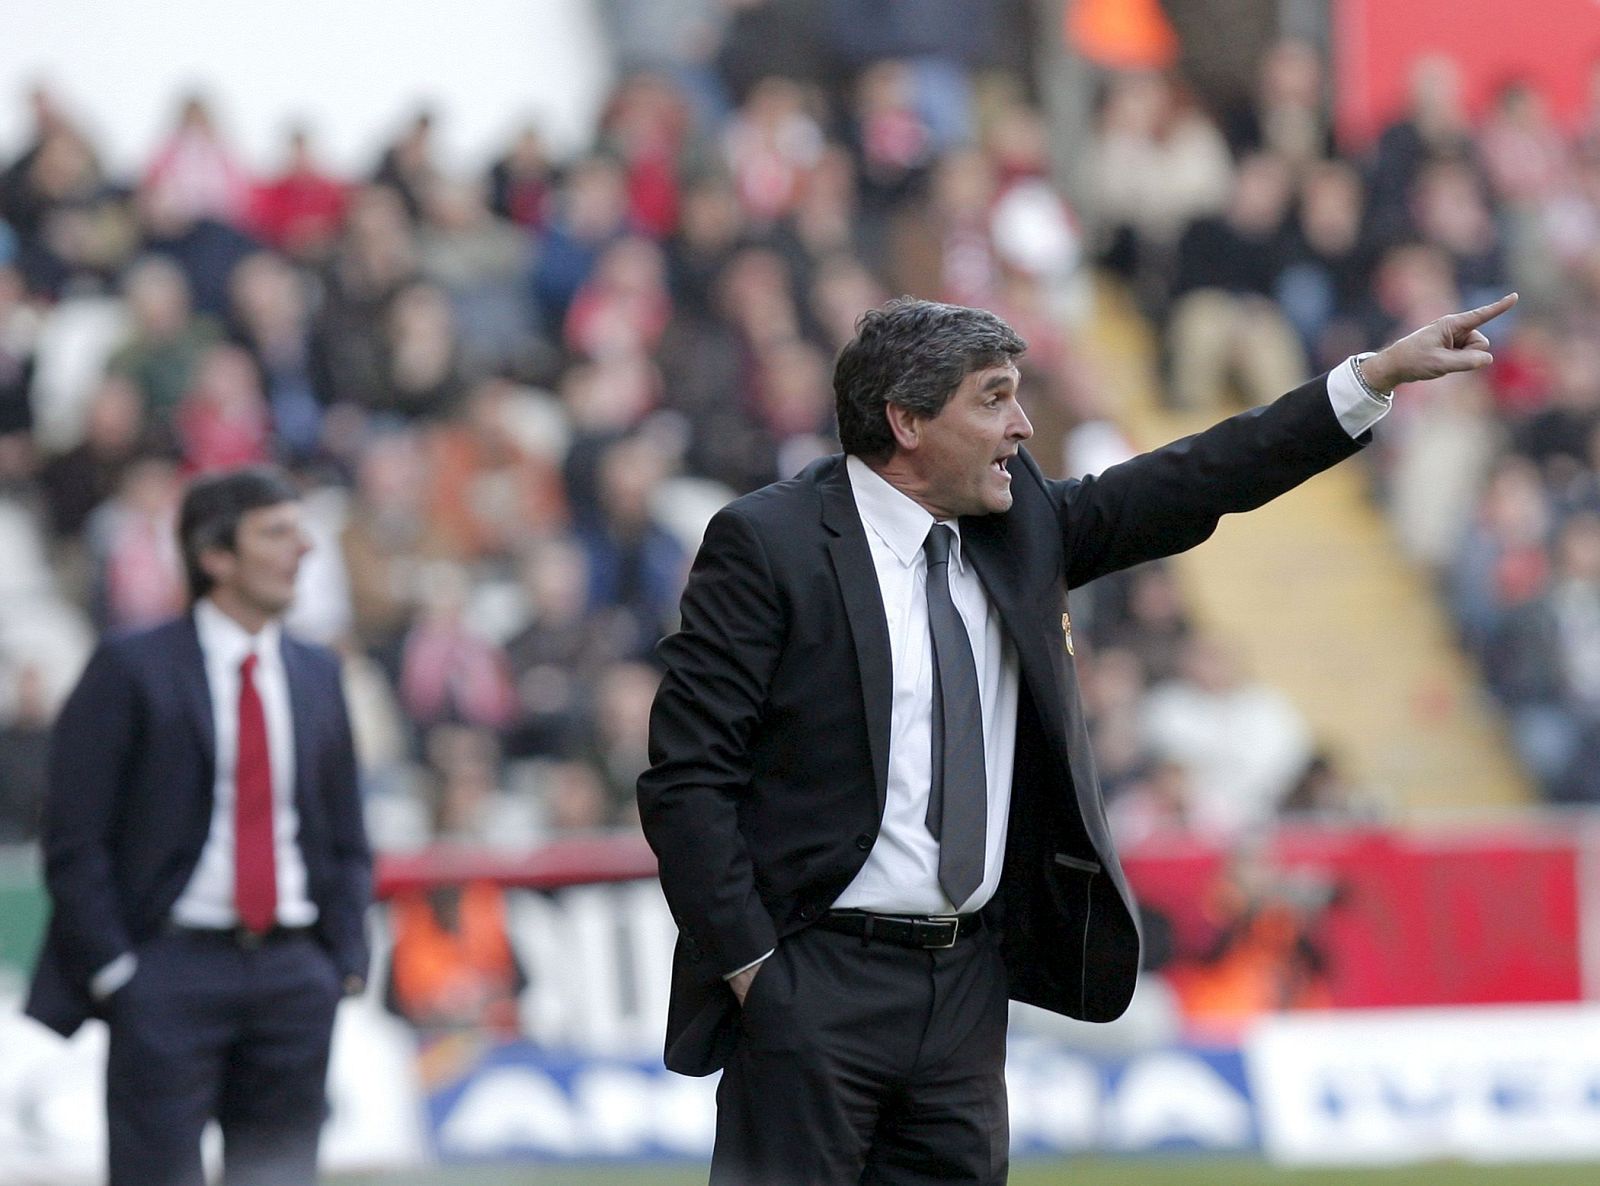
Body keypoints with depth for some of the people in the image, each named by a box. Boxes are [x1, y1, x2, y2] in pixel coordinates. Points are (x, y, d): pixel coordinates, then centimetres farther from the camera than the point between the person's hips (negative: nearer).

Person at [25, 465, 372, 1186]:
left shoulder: (316, 675, 14)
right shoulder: (133, 669, -2)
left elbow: (348, 845, 19)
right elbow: (74, 842, -4)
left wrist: (345, 963, 6)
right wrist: (114, 971, -10)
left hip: (294, 971, 5)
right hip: (173, 967, -5)